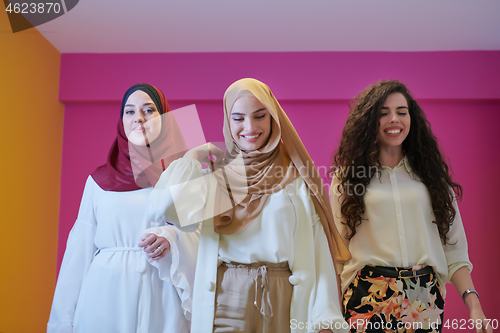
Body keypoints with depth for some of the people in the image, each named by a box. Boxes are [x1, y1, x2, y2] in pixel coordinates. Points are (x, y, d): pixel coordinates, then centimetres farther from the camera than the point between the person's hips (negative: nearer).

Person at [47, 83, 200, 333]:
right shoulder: (99, 180, 7)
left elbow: (199, 237, 0)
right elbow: (80, 250, 7)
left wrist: (171, 240, -22)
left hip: (160, 300, -1)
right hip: (105, 298, 1)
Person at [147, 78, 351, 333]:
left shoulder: (296, 175, 2)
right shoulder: (214, 172, 3)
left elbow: (317, 249, -4)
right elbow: (159, 209, -14)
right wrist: (193, 159, -3)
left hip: (286, 300, 0)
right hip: (225, 298, 0)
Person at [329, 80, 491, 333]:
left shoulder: (431, 175, 7)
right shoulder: (345, 178, 3)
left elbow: (454, 248, 5)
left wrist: (473, 303, -5)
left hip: (426, 298, 2)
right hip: (367, 298, -1)